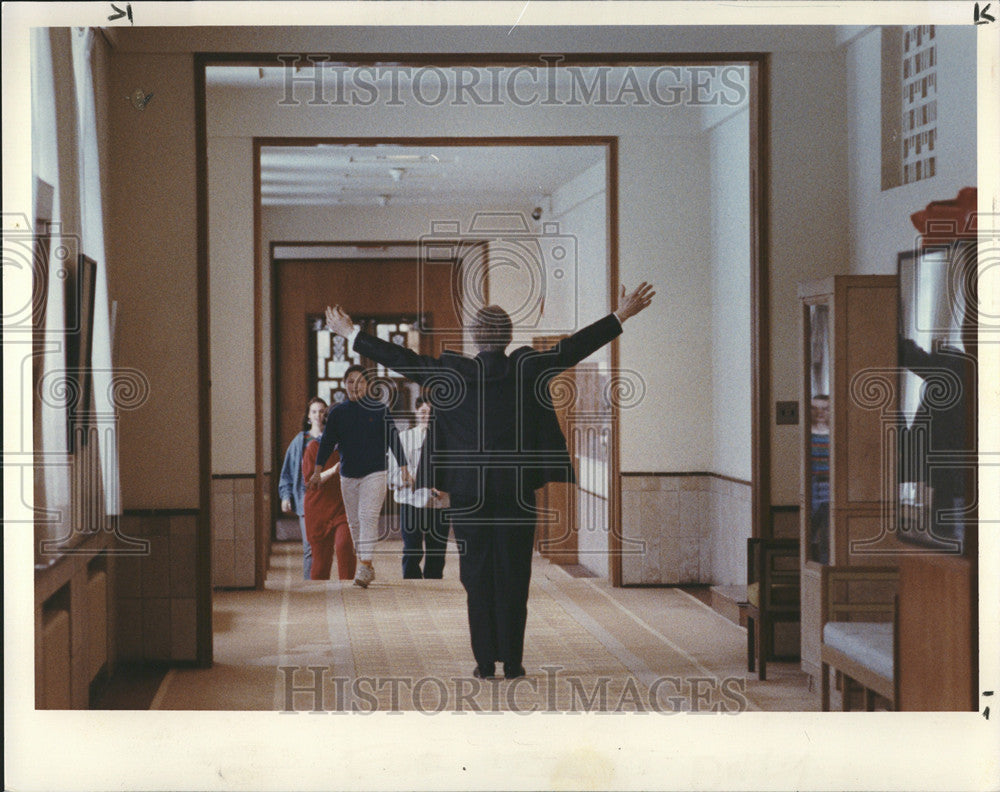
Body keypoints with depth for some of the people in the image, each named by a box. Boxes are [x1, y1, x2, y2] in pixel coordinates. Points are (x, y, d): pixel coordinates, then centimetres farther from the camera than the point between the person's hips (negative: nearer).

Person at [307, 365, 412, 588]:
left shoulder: (379, 410, 0)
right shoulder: (337, 413, 7)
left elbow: (393, 438, 3)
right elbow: (327, 442, 8)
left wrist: (403, 468, 1)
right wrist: (318, 471, 0)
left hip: (375, 473, -4)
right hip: (348, 475, 4)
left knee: (368, 517, -18)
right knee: (354, 521, 7)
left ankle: (365, 565, -24)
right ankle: (366, 566, 18)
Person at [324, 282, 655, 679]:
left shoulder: (450, 373, -3)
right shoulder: (528, 369, -4)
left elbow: (401, 358, 5)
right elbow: (573, 348, 2)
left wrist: (350, 335, 16)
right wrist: (621, 316, 11)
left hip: (468, 492, 0)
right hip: (517, 492, 0)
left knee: (477, 576, 7)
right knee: (513, 578, 5)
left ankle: (485, 663, 8)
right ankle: (512, 663, 8)